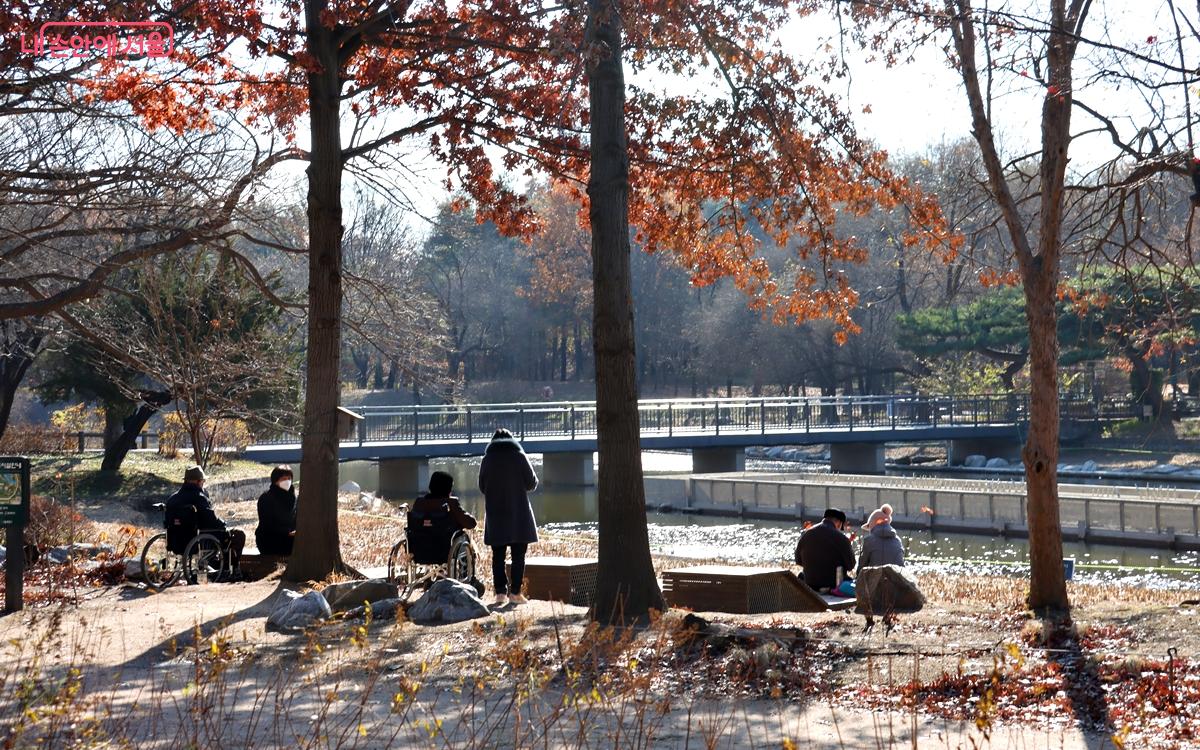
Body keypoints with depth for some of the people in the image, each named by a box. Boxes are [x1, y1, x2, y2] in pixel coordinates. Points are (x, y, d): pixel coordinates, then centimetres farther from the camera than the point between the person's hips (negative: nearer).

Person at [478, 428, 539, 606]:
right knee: (518, 555, 4)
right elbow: (532, 483, -2)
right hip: (518, 513, -1)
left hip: (495, 513, 2)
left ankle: (500, 592, 4)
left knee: (498, 556, 8)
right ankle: (515, 592, 0)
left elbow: (482, 486, 7)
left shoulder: (487, 459, 1)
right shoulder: (519, 457, -3)